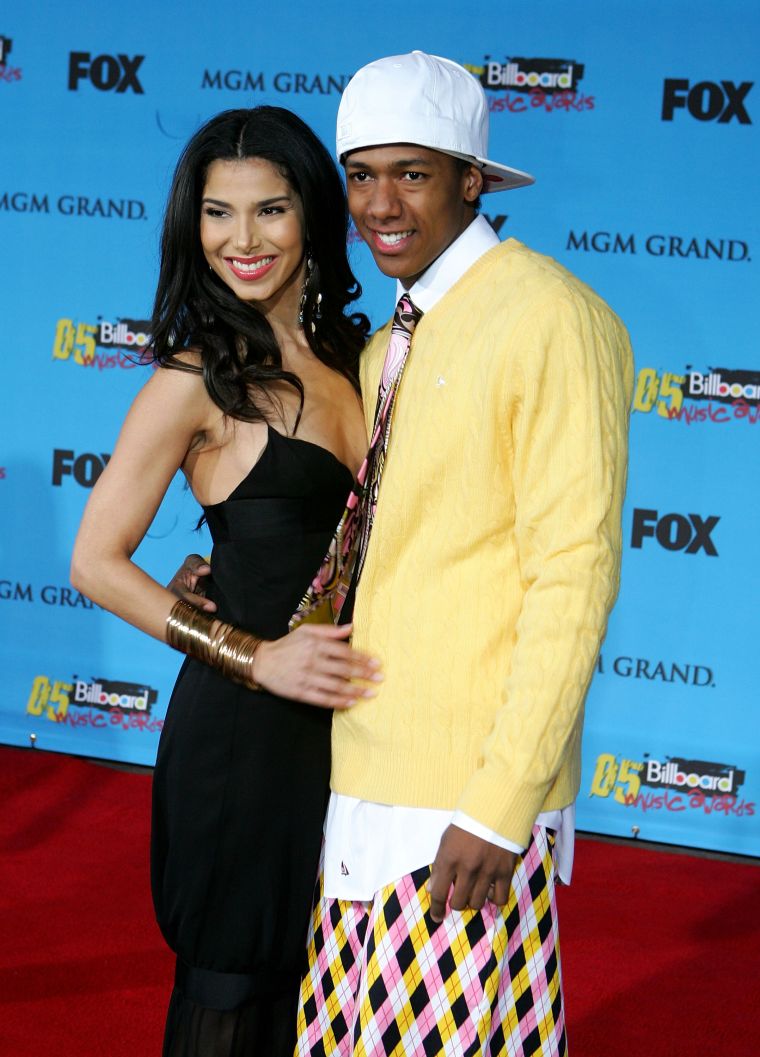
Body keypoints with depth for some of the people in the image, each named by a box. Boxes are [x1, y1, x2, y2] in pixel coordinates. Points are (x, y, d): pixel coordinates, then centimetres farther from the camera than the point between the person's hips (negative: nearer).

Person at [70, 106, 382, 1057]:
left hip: (341, 721, 6)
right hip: (243, 730, -6)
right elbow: (98, 563, -11)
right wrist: (255, 657, -15)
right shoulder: (197, 378, -11)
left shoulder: (352, 353, 7)